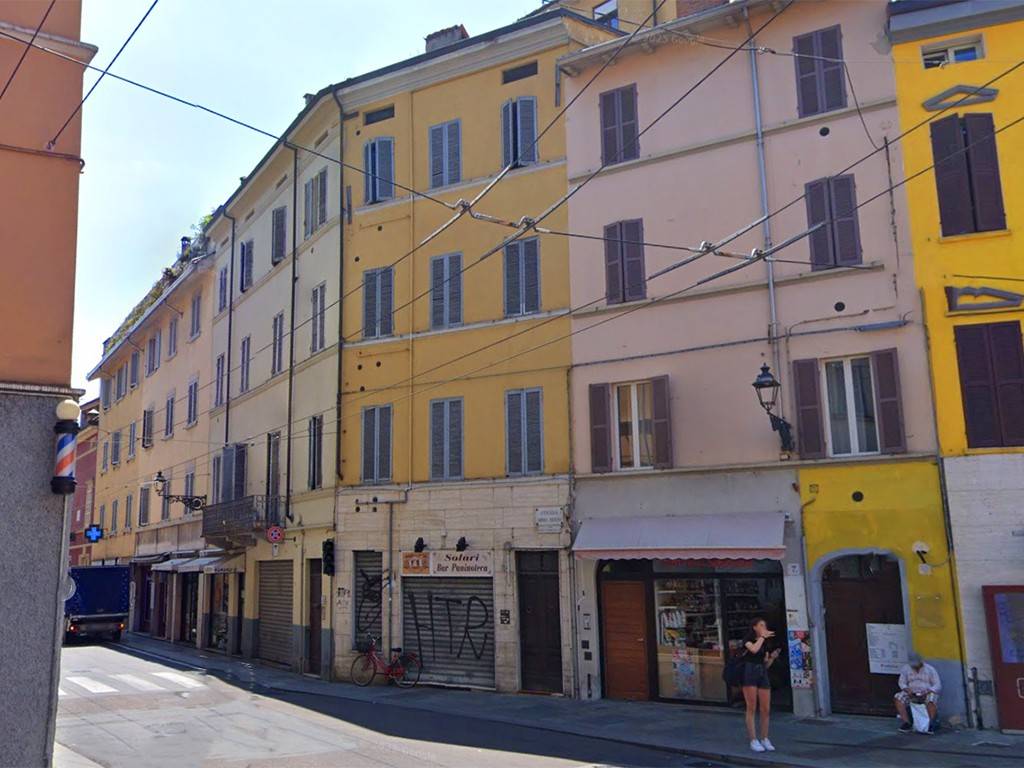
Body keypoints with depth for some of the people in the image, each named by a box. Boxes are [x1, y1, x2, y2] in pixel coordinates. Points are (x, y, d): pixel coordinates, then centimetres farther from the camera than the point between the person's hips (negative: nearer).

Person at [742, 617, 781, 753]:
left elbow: (766, 664, 16)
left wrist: (772, 657, -4)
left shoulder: (765, 643, 16)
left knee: (766, 709, 3)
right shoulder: (748, 639, -1)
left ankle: (764, 739, 16)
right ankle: (753, 740, 1)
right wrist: (762, 637, -11)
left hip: (763, 675, 6)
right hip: (749, 675, -6)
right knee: (752, 708, -4)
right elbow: (754, 649, -24)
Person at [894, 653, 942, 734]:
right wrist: (907, 690, -14)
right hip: (911, 694, 3)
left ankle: (931, 724, -24)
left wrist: (927, 691, -22)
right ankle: (907, 723, -24)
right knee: (898, 697, -24)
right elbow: (902, 682, 8)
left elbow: (938, 686, -5)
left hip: (927, 694, -3)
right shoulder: (906, 668, 7)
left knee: (931, 698, -39)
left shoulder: (930, 669, -1)